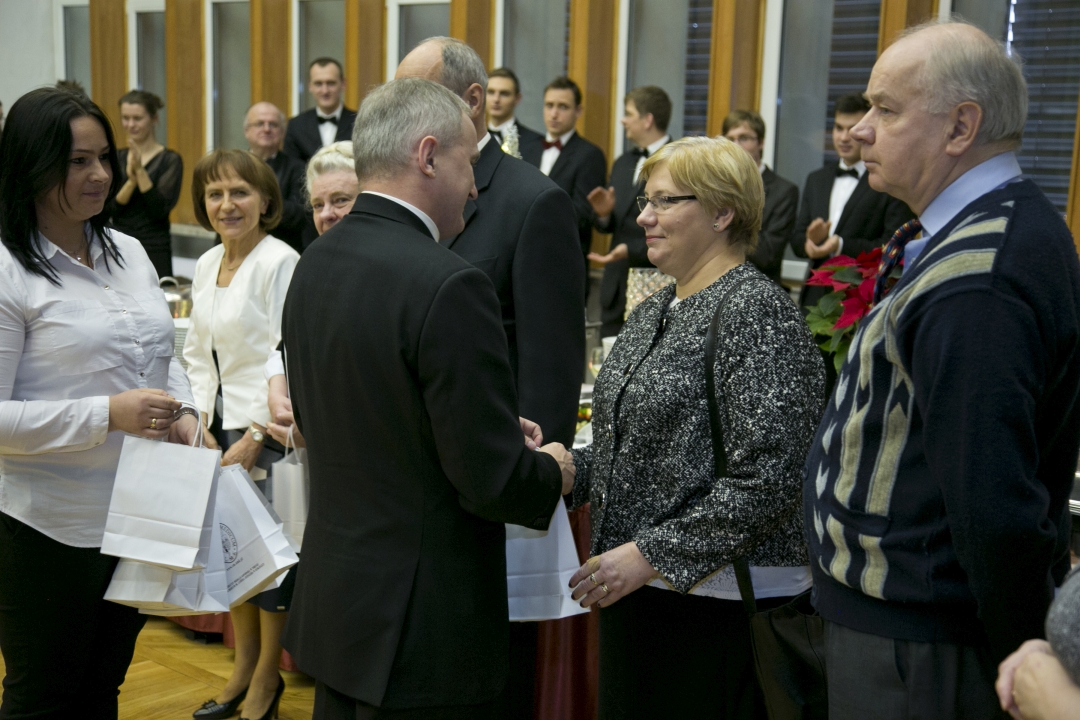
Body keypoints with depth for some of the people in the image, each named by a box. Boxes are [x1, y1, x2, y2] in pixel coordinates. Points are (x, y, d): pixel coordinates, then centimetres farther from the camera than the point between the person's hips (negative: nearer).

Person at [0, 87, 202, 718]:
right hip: (52, 528, -6)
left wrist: (184, 411, -3)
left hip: (140, 515, 6)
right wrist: (107, 415, -24)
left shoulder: (129, 252, 7)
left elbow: (164, 356, 17)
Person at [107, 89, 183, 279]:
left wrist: (140, 171, -19)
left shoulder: (170, 160, -4)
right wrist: (131, 180, -15)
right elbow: (106, 211, -1)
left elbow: (160, 209, -14)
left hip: (153, 252, -4)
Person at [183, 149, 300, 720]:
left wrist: (253, 438, -16)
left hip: (270, 432, -7)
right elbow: (198, 354, 16)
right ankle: (243, 667, 32)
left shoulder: (280, 263, -13)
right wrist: (201, 422, 5)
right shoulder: (207, 265, 11)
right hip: (222, 426, 7)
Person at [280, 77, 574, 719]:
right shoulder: (449, 286, -23)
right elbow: (492, 481, -23)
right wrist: (554, 474, 0)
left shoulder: (315, 264, 3)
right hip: (423, 625, -8)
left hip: (331, 601, 8)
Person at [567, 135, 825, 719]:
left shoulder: (758, 311, -14)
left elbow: (768, 478, -22)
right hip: (633, 591, 8)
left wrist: (652, 554, -21)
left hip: (717, 599, -8)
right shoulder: (650, 313, 12)